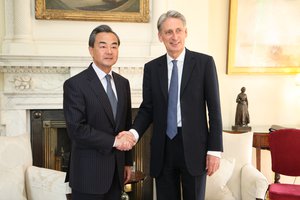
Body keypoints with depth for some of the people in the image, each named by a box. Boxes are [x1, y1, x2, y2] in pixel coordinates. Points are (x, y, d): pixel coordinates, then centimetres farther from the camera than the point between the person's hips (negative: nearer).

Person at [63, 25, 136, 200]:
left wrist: (127, 162, 12)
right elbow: (76, 129, -18)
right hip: (89, 173, -5)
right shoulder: (75, 84, -10)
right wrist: (113, 141, -18)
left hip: (117, 170, 5)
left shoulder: (123, 83, 9)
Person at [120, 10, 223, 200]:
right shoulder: (151, 67, 6)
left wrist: (215, 150, -7)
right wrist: (134, 132, -12)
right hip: (163, 148, 3)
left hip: (194, 145, -2)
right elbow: (147, 108, 7)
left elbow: (214, 108, -3)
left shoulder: (204, 62, -2)